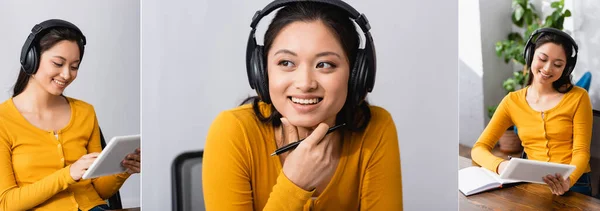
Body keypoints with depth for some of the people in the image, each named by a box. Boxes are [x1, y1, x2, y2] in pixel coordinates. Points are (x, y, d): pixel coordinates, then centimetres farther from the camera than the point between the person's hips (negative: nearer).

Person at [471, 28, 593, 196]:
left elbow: (581, 152, -4)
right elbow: (479, 148, -1)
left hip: (574, 185, -1)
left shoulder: (578, 97, 1)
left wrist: (568, 181, -26)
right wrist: (500, 165, -23)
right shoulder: (512, 101, 4)